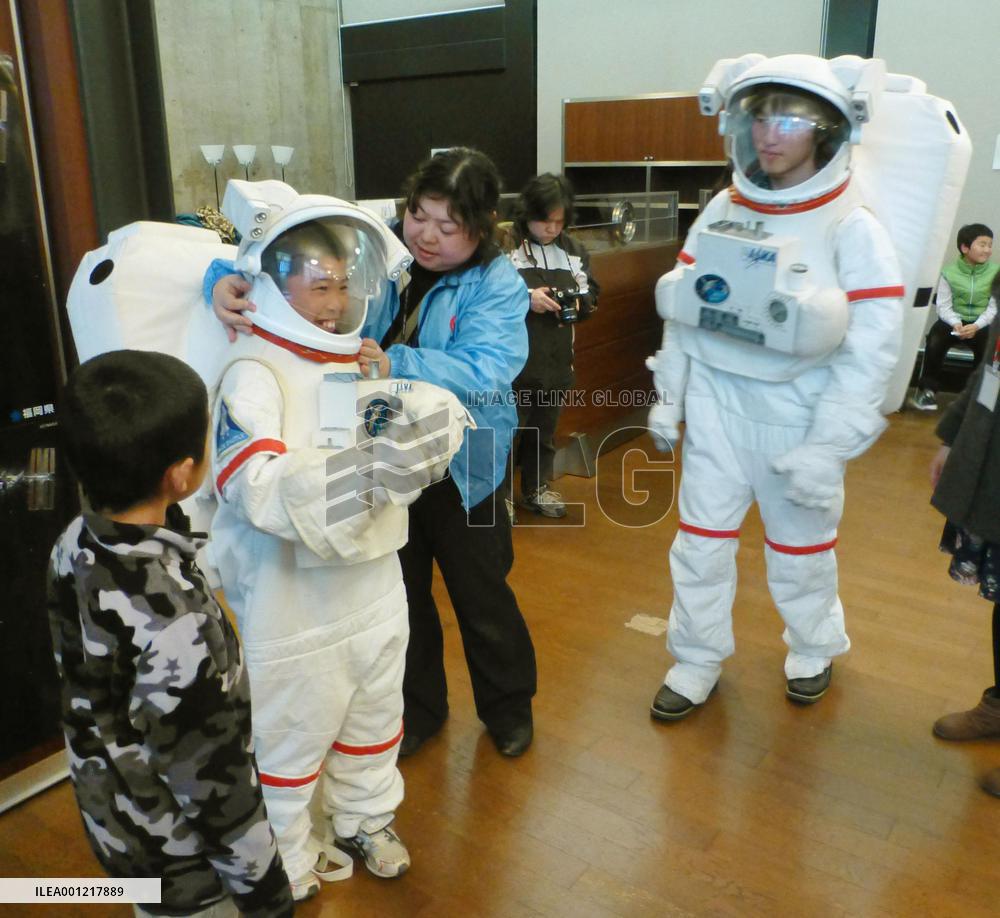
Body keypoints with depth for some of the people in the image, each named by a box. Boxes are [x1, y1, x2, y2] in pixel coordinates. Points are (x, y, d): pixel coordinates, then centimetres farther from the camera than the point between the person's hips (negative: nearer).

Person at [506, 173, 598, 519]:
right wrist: (525, 298, -22)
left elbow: (591, 295, 15)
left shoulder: (573, 250, 8)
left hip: (555, 361, 5)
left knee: (544, 430, 18)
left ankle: (537, 488, 35)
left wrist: (578, 303, -7)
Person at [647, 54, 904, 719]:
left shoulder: (852, 227, -11)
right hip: (716, 397, 4)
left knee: (801, 542, 15)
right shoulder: (723, 209, 3)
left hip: (796, 409, -3)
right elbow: (682, 311, 7)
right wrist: (668, 396, 6)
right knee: (701, 535, 9)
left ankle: (815, 648, 42)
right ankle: (698, 661, 27)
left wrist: (829, 448, -17)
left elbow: (871, 352, -14)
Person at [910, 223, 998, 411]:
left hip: (981, 324, 0)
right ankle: (928, 390, -13)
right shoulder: (950, 272, -1)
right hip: (953, 321, 0)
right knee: (934, 343, -29)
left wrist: (976, 326, -21)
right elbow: (944, 306, -4)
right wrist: (955, 323, -23)